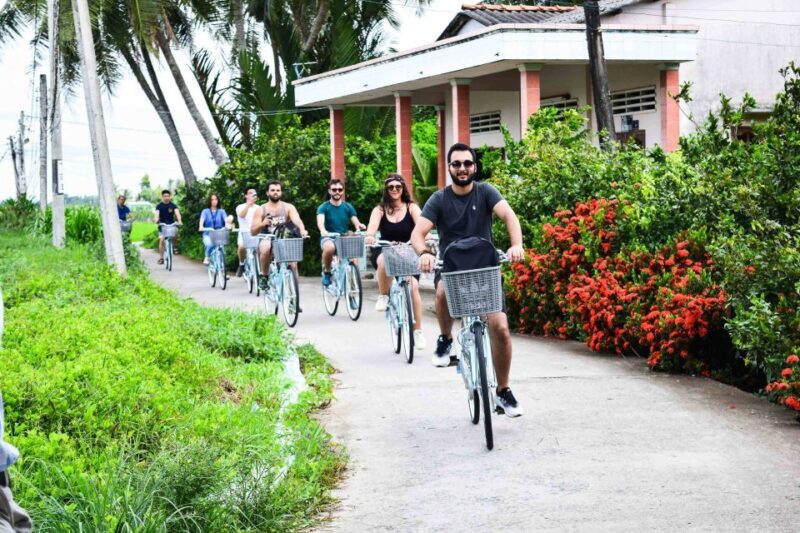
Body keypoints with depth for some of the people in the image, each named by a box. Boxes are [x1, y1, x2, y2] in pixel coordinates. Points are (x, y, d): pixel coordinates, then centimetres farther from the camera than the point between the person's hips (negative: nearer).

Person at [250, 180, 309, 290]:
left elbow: (297, 220, -17)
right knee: (266, 247, -36)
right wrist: (262, 224, -26)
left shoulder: (288, 207, 2)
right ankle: (264, 276, -16)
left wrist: (302, 230, -40)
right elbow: (253, 232, -4)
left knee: (292, 265, -21)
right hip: (268, 240, -1)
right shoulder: (261, 210, 3)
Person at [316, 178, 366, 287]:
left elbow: (356, 222, -5)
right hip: (328, 238, -2)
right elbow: (320, 221, -21)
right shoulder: (323, 208, -2)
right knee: (330, 247, -38)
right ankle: (326, 272, -11)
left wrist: (359, 226, -31)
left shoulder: (348, 207, 7)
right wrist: (323, 231, -45)